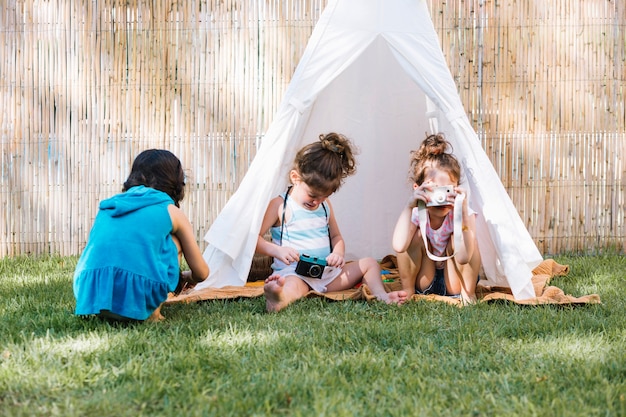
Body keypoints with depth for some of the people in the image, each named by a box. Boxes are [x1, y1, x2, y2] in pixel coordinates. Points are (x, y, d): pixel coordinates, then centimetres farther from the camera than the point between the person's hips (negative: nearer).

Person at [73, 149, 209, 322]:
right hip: (138, 299, -4)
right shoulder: (171, 211, 16)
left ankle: (106, 312, 15)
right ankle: (153, 313, 12)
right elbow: (201, 273, 24)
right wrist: (185, 277, 50)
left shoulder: (108, 206, 26)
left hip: (89, 295, 4)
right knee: (173, 241, 24)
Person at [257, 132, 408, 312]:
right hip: (295, 273, -8)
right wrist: (277, 250, -25)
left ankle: (382, 296, -18)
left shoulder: (325, 205, 16)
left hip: (327, 272, 8)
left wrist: (338, 253, 0)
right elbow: (255, 238, -7)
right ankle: (279, 300, -80)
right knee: (292, 286, -44)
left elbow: (336, 236, 24)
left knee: (369, 263, 7)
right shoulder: (279, 205, -3)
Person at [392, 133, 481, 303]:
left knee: (457, 239, -25)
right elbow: (399, 247, -39)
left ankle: (468, 292, -8)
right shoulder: (416, 213, -19)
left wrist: (462, 213, -45)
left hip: (454, 281, -1)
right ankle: (407, 290, -4)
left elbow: (463, 258, -39)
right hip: (424, 281, 1)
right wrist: (409, 207, -42)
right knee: (416, 236, -22)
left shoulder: (464, 213, -22)